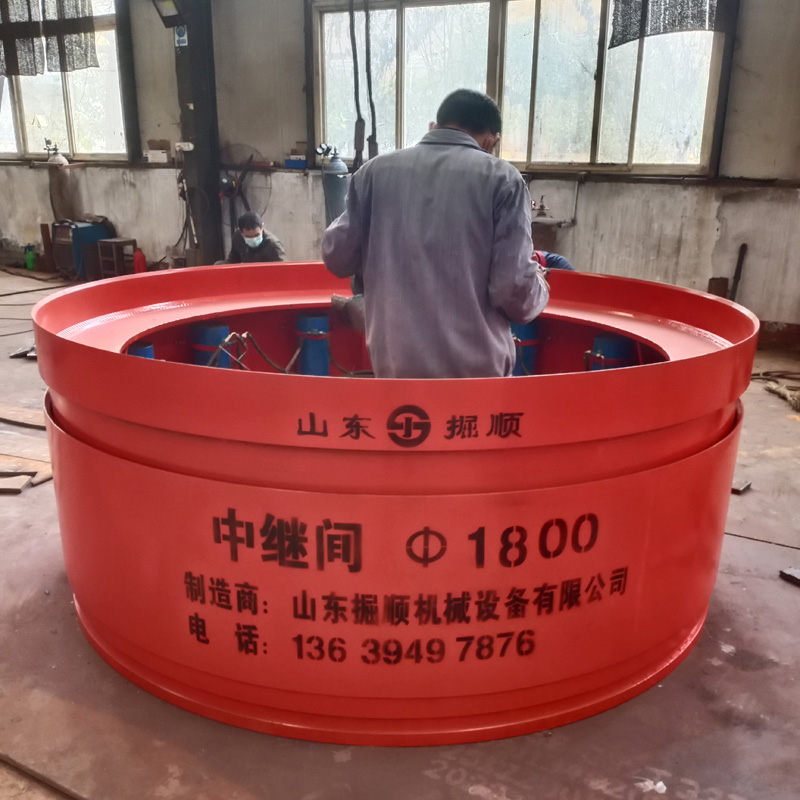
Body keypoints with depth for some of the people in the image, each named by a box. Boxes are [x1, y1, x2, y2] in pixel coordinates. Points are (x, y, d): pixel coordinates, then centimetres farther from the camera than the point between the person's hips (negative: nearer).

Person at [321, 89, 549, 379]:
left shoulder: (375, 171, 3)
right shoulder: (501, 178, -5)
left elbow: (337, 257, 7)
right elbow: (514, 289, -12)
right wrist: (539, 284, 11)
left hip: (395, 361, 3)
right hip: (474, 367, -2)